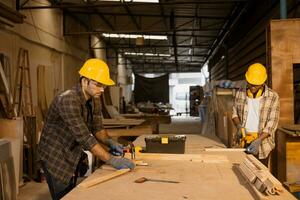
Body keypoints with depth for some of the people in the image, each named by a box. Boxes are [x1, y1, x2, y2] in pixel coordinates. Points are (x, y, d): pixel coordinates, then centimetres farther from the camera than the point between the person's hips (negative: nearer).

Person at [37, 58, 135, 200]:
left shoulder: (94, 99, -4)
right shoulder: (68, 100, -31)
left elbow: (97, 128, 4)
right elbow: (84, 137, -35)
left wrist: (109, 142, -16)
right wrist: (112, 160, -35)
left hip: (72, 156, 8)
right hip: (55, 157, -8)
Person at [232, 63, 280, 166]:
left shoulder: (272, 96, -10)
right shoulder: (240, 93, 0)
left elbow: (272, 123, -13)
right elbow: (235, 112, 12)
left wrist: (258, 140, -23)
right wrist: (239, 126, -8)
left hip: (263, 140, -2)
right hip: (244, 139, 3)